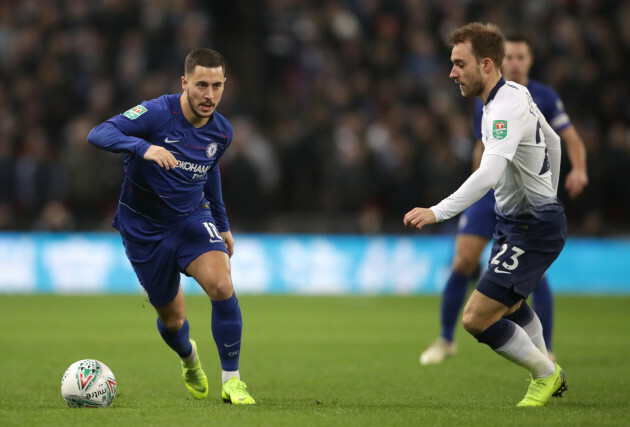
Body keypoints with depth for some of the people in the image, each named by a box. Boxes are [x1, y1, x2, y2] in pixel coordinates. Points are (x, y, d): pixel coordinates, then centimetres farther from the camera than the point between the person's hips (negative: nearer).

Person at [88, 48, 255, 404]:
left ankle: (232, 380, -12)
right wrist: (143, 147, -49)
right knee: (172, 318, 7)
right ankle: (189, 358, 45)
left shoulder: (222, 132, -3)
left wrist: (223, 224, 25)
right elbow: (98, 134, -32)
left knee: (221, 285, -24)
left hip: (192, 218, 3)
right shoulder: (157, 113, -21)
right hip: (144, 228, -3)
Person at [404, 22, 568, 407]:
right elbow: (552, 141, 21)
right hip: (515, 220, 11)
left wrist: (438, 212, -47)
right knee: (510, 304, 31)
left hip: (533, 228, -11)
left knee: (477, 318, -12)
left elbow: (489, 174, -41)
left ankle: (546, 374, 8)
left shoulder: (506, 108, -26)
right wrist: (547, 197, 31)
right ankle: (548, 375, 47)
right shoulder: (516, 94, 5)